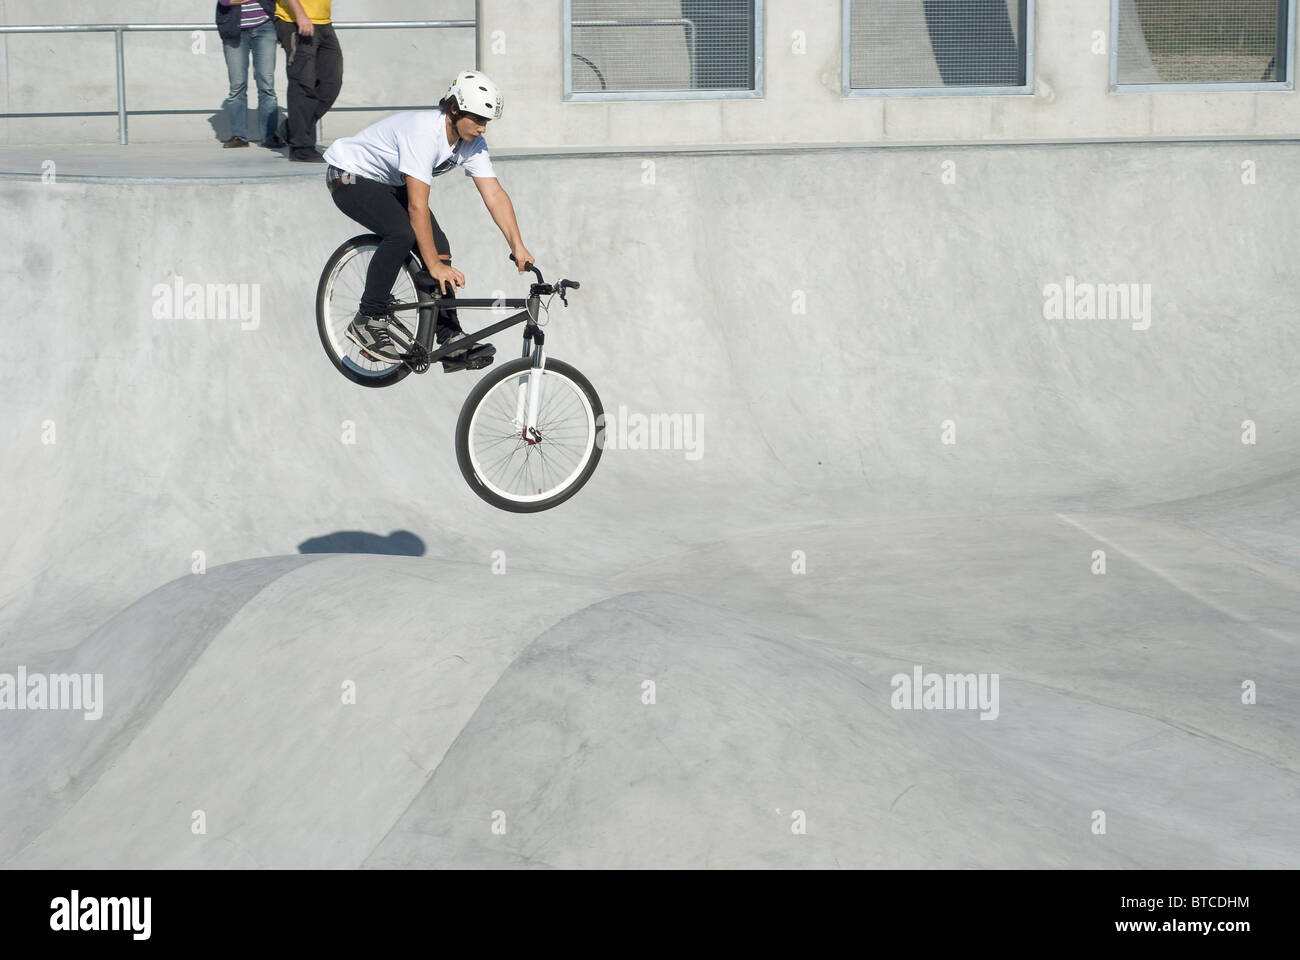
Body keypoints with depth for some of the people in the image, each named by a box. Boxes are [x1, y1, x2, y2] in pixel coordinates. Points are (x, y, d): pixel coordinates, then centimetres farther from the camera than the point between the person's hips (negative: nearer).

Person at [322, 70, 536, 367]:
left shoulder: (472, 143, -12)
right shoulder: (423, 132, -36)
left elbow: (494, 195, -12)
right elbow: (417, 205, -37)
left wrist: (517, 246, -22)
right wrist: (433, 265, -37)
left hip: (391, 183, 8)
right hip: (350, 177, -8)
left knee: (439, 247, -7)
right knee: (402, 234, -31)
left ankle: (451, 339, -1)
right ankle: (367, 321, -18)